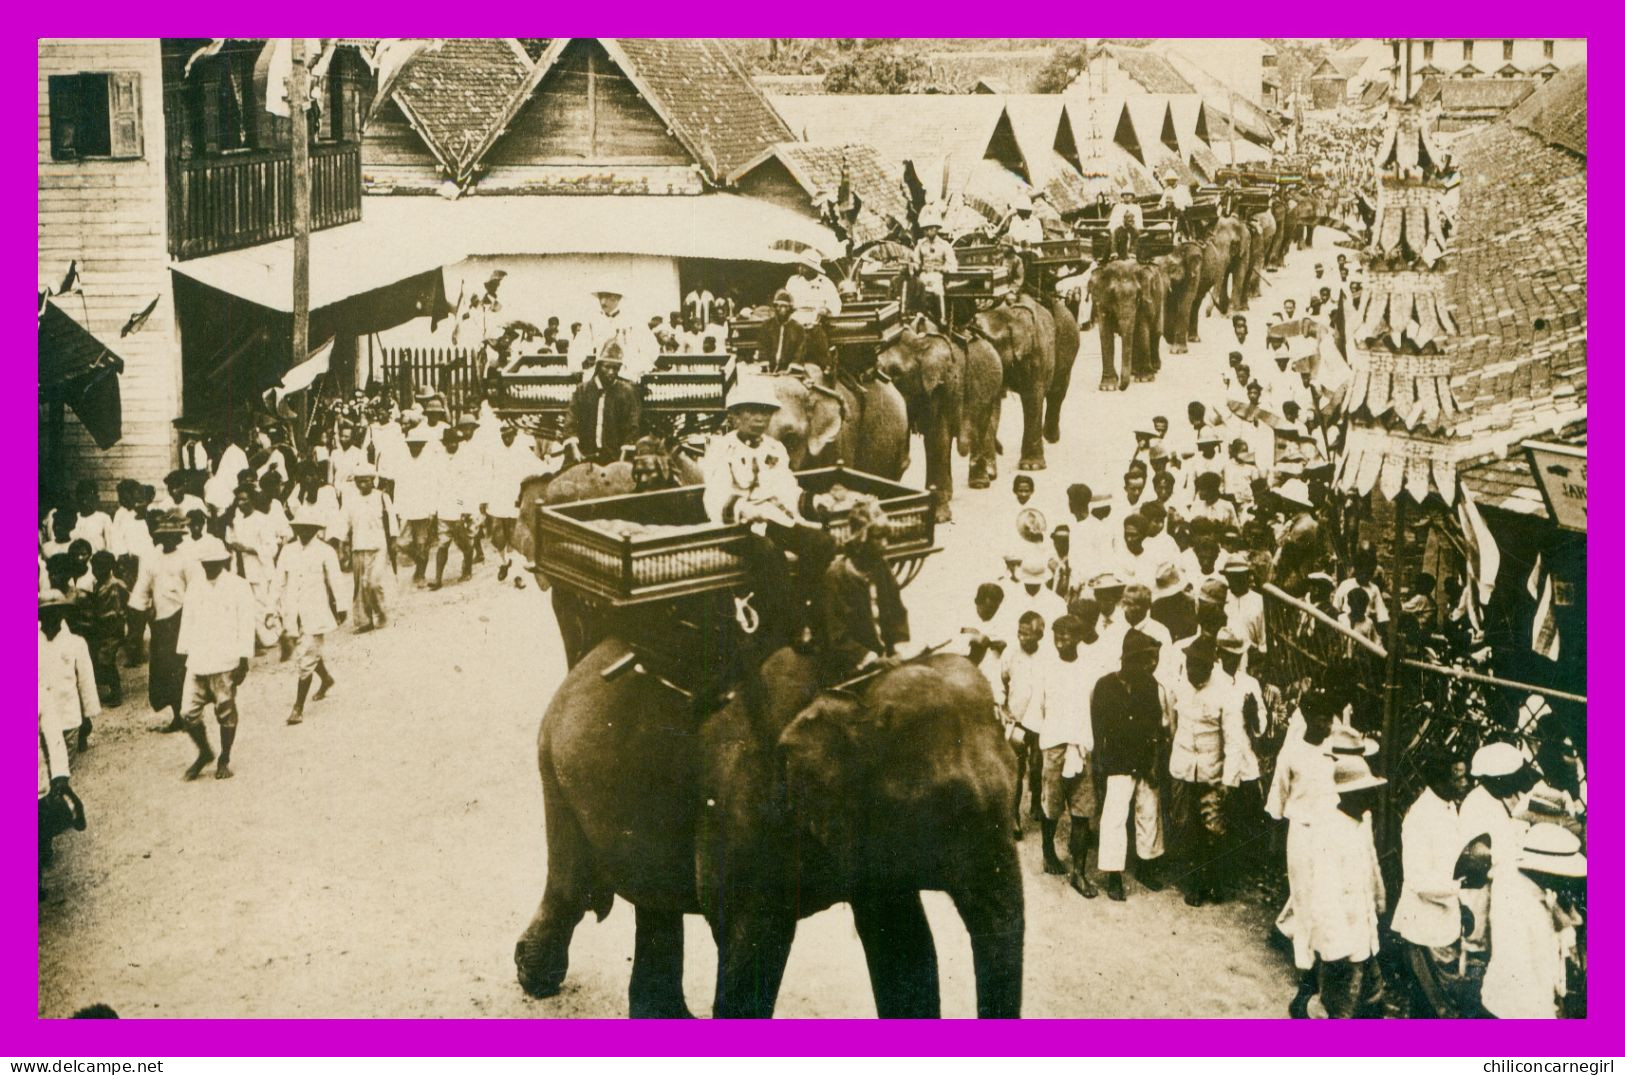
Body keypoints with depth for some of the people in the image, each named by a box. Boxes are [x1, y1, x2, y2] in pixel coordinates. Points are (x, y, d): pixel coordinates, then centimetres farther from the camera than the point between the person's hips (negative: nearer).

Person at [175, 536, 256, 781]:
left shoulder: (238, 587, -2)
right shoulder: (194, 587, 12)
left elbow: (246, 626, -3)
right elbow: (187, 622, 16)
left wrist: (243, 660, -7)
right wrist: (184, 655, 12)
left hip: (225, 663, -4)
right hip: (197, 662, 4)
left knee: (225, 712, 3)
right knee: (188, 713, 0)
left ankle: (224, 760, 20)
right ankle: (204, 752, 23)